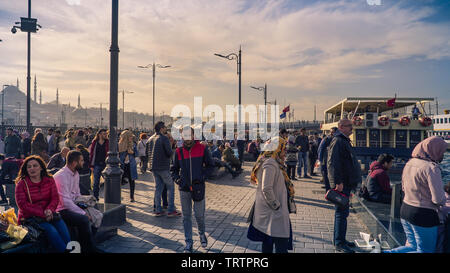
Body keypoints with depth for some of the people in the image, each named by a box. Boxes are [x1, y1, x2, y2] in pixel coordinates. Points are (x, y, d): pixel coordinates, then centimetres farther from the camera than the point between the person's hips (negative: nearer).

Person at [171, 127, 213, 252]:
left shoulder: (202, 149, -3)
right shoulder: (179, 151, 3)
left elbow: (210, 165, 4)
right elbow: (174, 169, 12)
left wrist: (202, 176, -11)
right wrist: (177, 179, -7)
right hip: (184, 189, 2)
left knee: (199, 215, 4)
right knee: (186, 216, 8)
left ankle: (202, 234, 35)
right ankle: (189, 243, 21)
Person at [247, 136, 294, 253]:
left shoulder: (273, 163, 13)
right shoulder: (270, 164, -20)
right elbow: (266, 189, -27)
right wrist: (276, 206, -19)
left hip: (267, 211, 11)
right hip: (273, 213, -11)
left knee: (268, 241, 20)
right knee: (281, 245, -6)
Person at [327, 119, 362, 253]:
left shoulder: (344, 140, 19)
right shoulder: (337, 141, -15)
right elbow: (333, 163, -24)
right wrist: (338, 182, -28)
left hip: (346, 183, 11)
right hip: (341, 184, -11)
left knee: (342, 211, 17)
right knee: (342, 212, -5)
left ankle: (339, 239, 28)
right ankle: (339, 243, 3)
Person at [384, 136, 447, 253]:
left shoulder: (409, 163, 5)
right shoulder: (431, 168, -19)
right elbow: (439, 199, -21)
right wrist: (443, 200, 0)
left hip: (405, 210, 8)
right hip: (424, 216, -8)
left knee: (413, 246, 22)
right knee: (425, 251, 7)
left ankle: (388, 252, 2)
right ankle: (390, 252, -11)